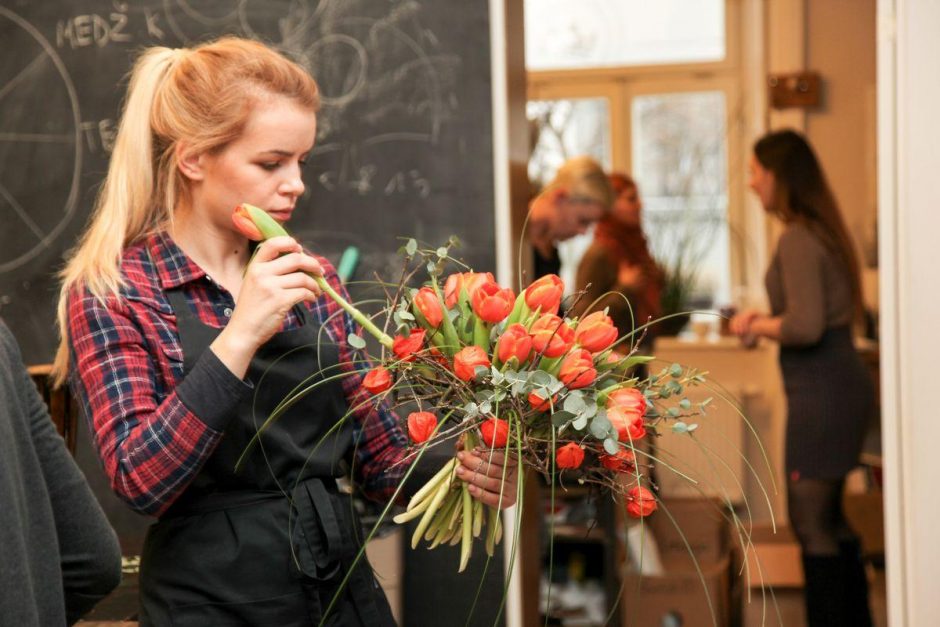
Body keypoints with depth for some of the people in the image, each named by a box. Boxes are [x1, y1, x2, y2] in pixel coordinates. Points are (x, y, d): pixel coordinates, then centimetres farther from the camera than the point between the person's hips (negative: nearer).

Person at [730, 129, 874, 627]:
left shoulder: (798, 239, -16)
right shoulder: (820, 231, 14)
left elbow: (806, 327, -23)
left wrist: (757, 326, -7)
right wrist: (766, 319, 13)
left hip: (821, 390, -10)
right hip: (841, 383, 10)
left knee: (810, 522, -2)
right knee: (829, 516, 18)